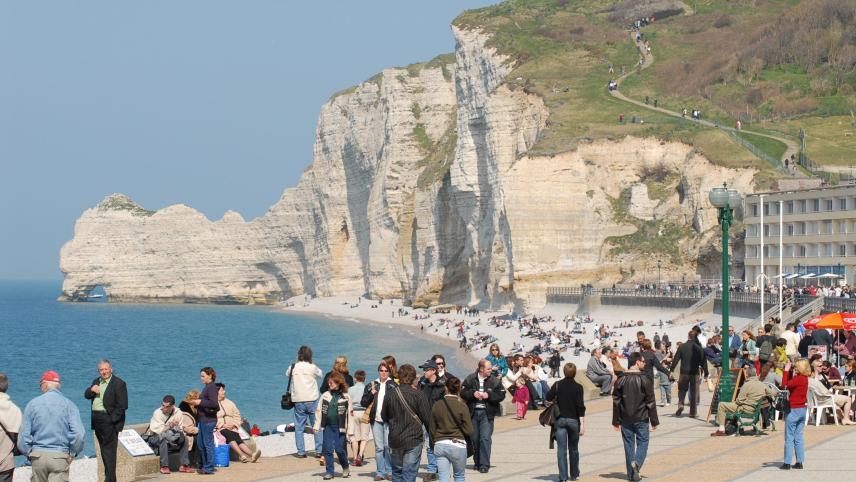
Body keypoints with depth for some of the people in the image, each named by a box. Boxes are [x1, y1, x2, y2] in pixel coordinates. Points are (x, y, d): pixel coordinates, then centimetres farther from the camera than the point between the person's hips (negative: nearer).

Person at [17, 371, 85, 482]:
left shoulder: (33, 403, 2)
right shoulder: (68, 404, -2)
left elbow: (24, 434, -1)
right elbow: (78, 433, -10)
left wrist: (28, 453, 12)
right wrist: (73, 453, 3)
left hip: (38, 456, 2)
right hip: (60, 456, -2)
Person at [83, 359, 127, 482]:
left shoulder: (119, 383, -7)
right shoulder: (96, 382, 17)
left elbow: (122, 405, -12)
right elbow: (86, 396, 16)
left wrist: (112, 419, -16)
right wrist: (91, 390, -5)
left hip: (109, 420, -7)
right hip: (97, 420, 7)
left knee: (109, 451, -9)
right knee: (104, 450, 12)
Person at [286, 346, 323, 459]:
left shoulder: (293, 367, -2)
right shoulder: (312, 367, -7)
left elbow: (287, 374, 18)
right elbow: (320, 374, 11)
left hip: (298, 401, 1)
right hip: (312, 400, -1)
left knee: (299, 427, 7)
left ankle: (301, 452, 5)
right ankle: (319, 451, 7)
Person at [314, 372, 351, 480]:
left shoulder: (345, 397, -1)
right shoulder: (325, 395, 7)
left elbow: (349, 414, 0)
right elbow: (318, 411, 9)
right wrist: (317, 426, 4)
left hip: (340, 427, -3)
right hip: (328, 426, 3)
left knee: (339, 449, -4)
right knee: (328, 449, 1)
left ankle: (345, 468, 20)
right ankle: (329, 471, 11)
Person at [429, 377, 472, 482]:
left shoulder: (437, 405, 0)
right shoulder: (462, 406, -9)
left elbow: (432, 429, 6)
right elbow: (469, 430, -9)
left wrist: (433, 444, 19)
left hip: (439, 445, 2)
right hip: (457, 445, -2)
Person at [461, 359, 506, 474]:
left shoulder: (494, 380, 0)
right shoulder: (470, 379, 2)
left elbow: (501, 395, -2)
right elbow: (462, 392, 2)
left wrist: (489, 395, -14)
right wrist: (473, 394, -14)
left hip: (487, 413, -2)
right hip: (473, 412, 2)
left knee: (485, 438, -13)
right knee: (474, 439, 10)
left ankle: (484, 465, -11)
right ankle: (477, 462, 26)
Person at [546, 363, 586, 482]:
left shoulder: (558, 385, -4)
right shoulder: (578, 387, -8)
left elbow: (548, 397, -2)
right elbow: (581, 406, -12)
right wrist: (582, 424, -11)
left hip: (560, 420, 0)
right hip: (573, 420, 0)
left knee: (561, 450, -1)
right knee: (573, 449, 16)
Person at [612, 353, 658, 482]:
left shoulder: (620, 381, 0)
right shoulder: (645, 380, -9)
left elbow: (616, 402, 2)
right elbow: (650, 402, -7)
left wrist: (616, 421, 9)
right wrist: (654, 421, 0)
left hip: (625, 419, 3)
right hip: (641, 418, -3)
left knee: (629, 445, 9)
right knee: (642, 442, 8)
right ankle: (637, 462, -18)